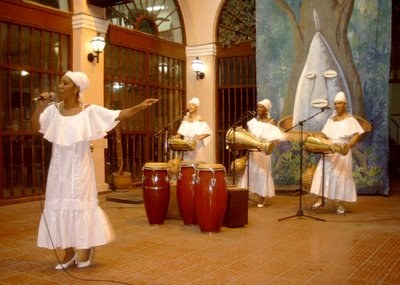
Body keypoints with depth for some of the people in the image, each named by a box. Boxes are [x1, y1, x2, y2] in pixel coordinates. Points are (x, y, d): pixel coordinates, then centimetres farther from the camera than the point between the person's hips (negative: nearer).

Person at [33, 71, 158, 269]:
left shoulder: (90, 111, -6)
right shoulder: (53, 109, 4)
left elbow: (118, 116, -10)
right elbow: (35, 127, -1)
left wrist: (140, 106, -22)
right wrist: (41, 106, -11)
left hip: (79, 168, -4)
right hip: (59, 168, 4)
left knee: (82, 206, 2)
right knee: (59, 207, 6)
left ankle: (87, 250, 21)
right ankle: (69, 253, 19)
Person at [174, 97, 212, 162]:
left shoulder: (200, 119, -5)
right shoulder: (185, 119, 10)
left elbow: (207, 132, -8)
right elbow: (181, 133, 14)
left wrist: (200, 137, -24)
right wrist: (176, 137, -3)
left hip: (197, 146, -4)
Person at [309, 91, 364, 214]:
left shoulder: (350, 119, -3)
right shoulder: (331, 119, 14)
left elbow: (357, 135, -12)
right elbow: (325, 134, 14)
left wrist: (348, 146, -26)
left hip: (342, 153, -5)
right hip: (329, 152, 5)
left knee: (341, 176, -3)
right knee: (322, 173, -6)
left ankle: (341, 204, 4)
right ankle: (319, 199, -3)